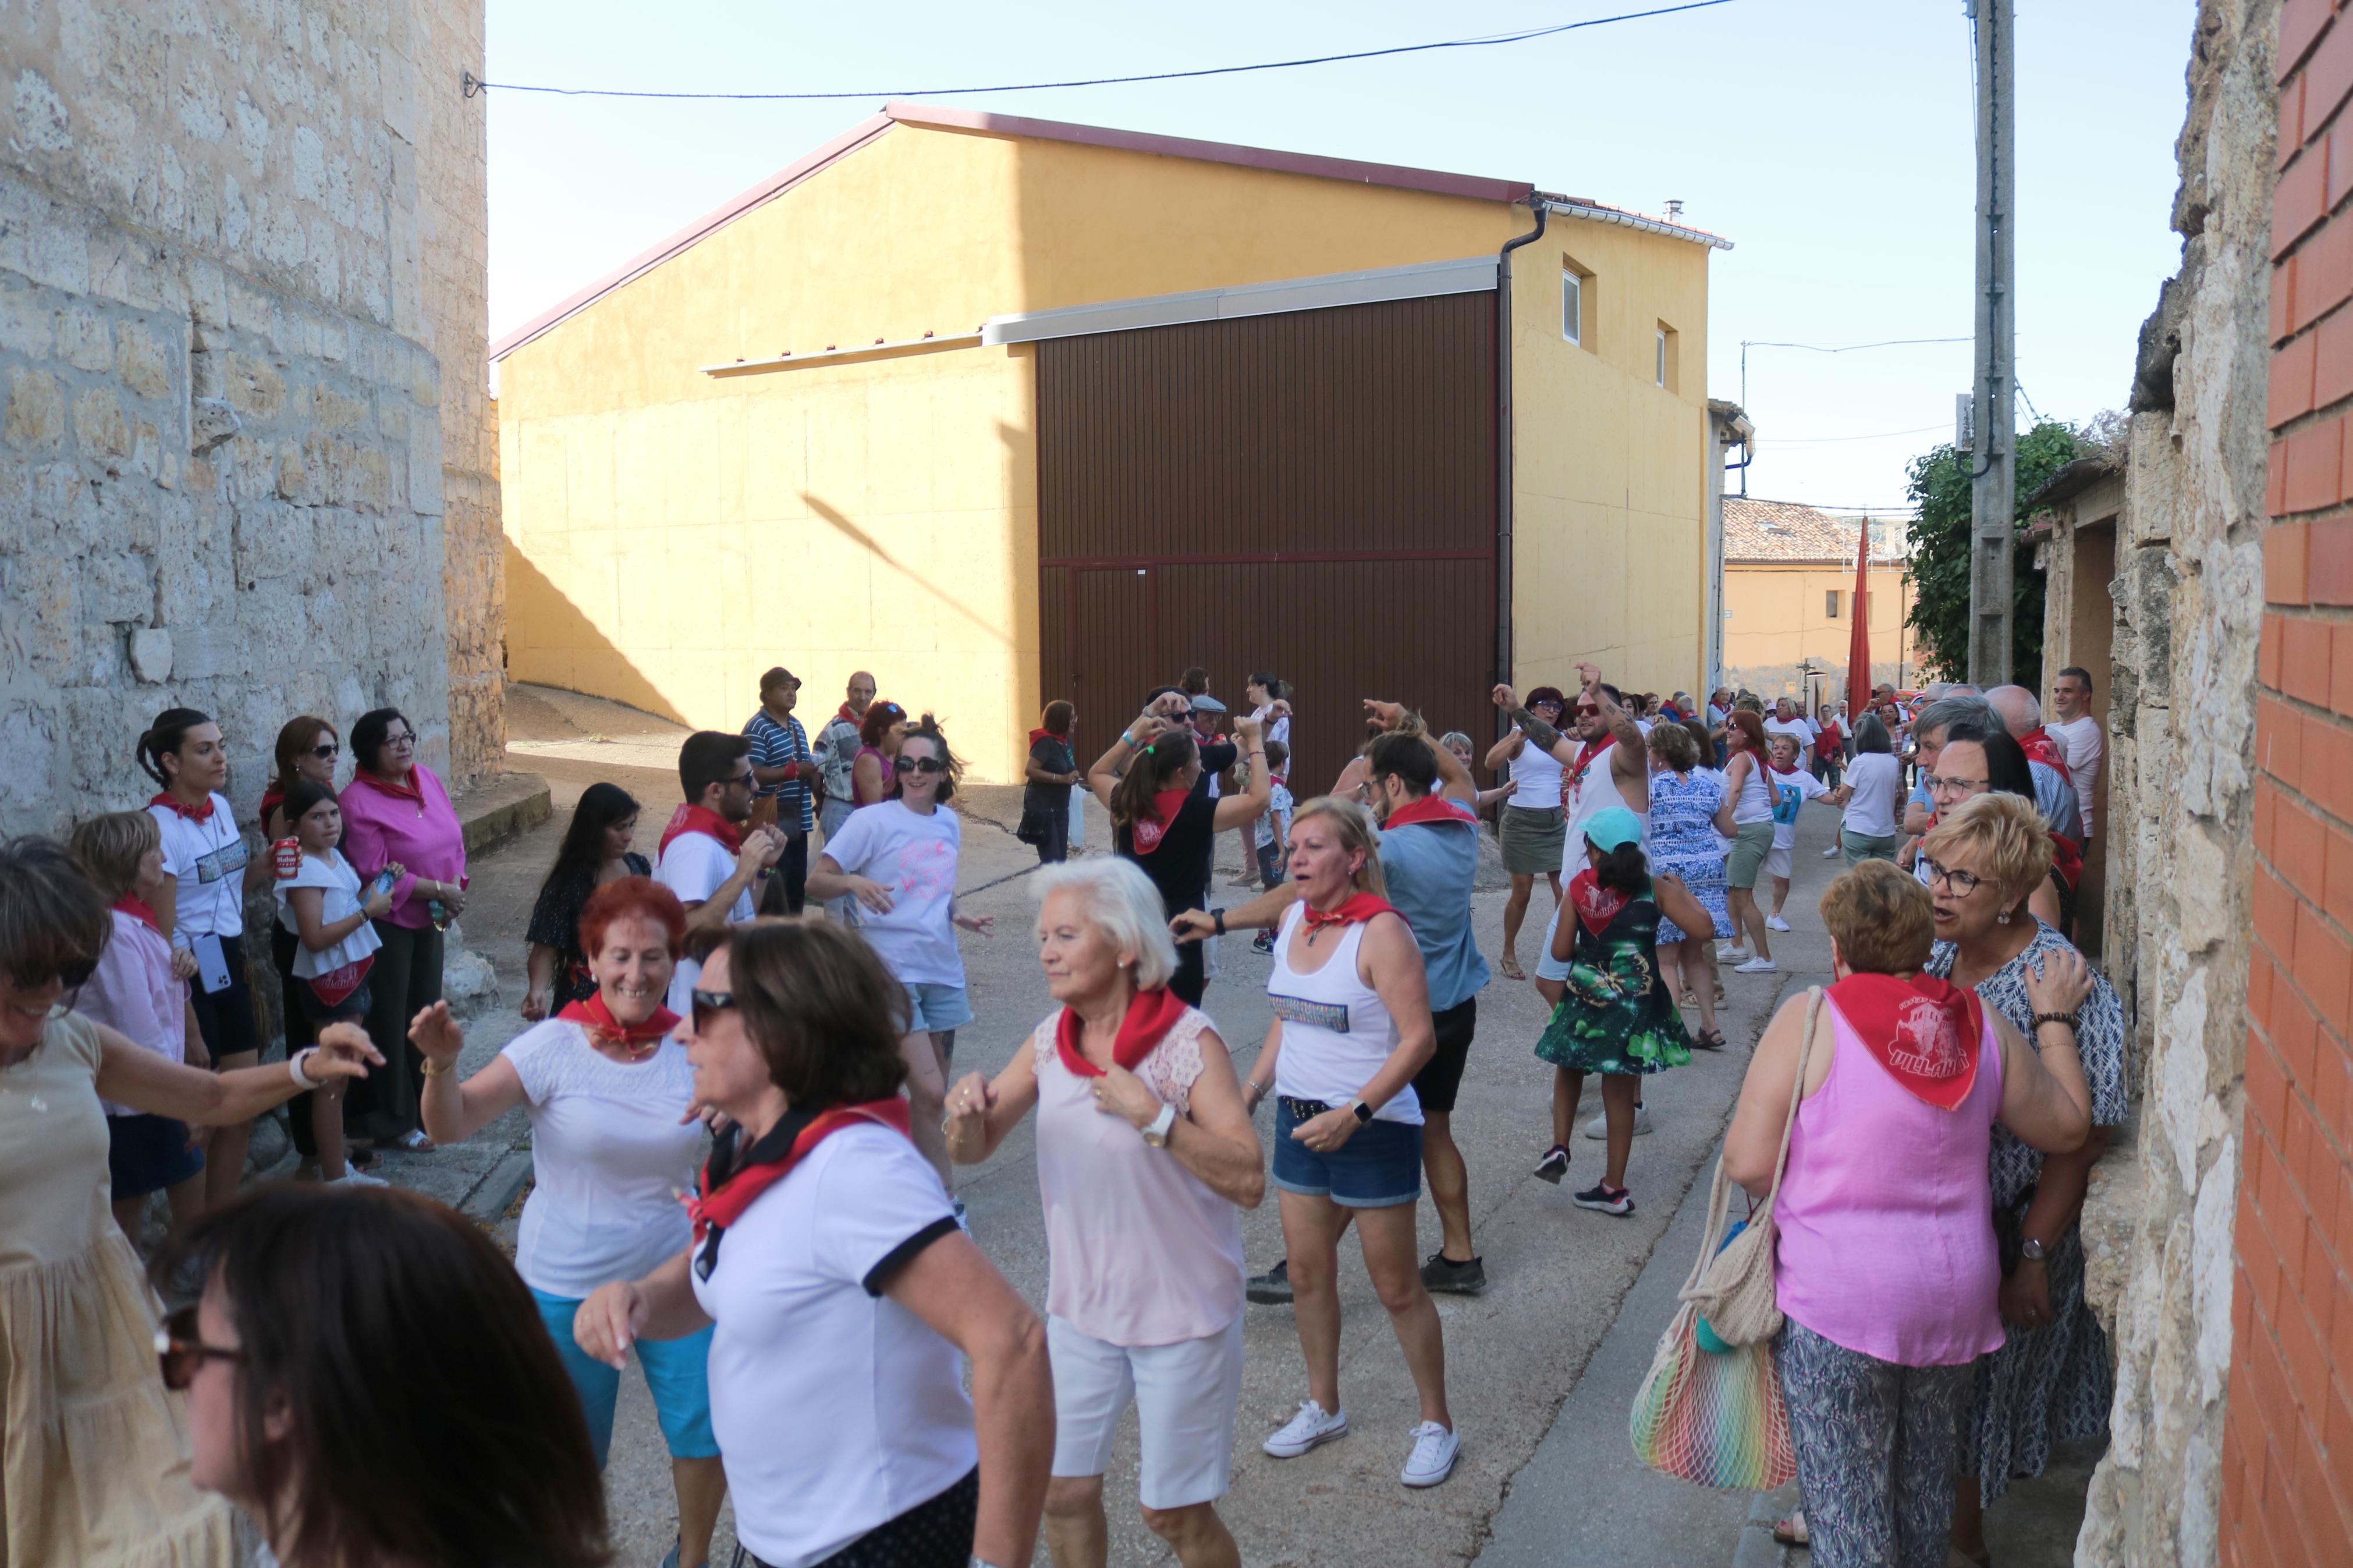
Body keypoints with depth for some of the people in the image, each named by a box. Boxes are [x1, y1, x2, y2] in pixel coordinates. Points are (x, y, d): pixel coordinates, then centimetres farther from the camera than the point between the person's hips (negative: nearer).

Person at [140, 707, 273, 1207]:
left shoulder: (220, 806, 5)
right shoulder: (160, 826, -18)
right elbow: (161, 930, -19)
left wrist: (267, 866, -3)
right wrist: (179, 1014, -21)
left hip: (228, 965, 8)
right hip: (187, 975, -8)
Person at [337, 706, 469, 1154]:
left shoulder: (426, 778, 2)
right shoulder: (359, 801, -18)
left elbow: (455, 836, 7)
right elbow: (376, 873, -21)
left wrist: (457, 886, -8)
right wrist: (438, 891, -18)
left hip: (431, 918, 7)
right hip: (388, 921, -7)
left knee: (426, 1011, 17)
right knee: (389, 1020, 3)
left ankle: (425, 1103, 32)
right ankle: (394, 1121, 15)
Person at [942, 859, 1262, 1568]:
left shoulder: (1187, 1040, -20)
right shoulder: (1050, 1040, -4)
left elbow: (1247, 1180, -26)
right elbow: (972, 1150, 2)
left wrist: (1151, 1114, -34)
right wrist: (966, 1114, -20)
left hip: (1181, 1315, -5)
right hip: (1080, 1309, 5)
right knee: (1063, 1493, 15)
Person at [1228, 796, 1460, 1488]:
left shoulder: (1380, 931, -18)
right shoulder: (1292, 919, 5)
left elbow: (1419, 1039, -21)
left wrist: (1355, 1112, -26)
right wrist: (1252, 1086, 7)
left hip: (1374, 1128, -7)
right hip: (1300, 1120, 7)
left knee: (1397, 1286, 6)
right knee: (1307, 1273, 15)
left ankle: (1437, 1425, 24)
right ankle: (1323, 1408, 35)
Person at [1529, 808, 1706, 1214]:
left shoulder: (1578, 889, -4)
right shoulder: (1654, 889, -4)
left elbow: (1561, 952, -3)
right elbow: (1700, 925, -8)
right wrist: (1682, 891, 9)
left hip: (1585, 996, 0)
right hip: (1636, 1004, 0)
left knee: (1570, 1067, 26)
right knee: (1621, 1091, 10)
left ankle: (1559, 1147, 12)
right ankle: (1614, 1188, 17)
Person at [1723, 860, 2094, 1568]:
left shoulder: (1809, 1020, -14)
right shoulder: (1983, 1025, -1)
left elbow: (1748, 1163, -16)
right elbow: (2066, 1125, 13)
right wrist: (2055, 1018, 23)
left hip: (1838, 1302, -5)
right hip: (1955, 1296, 5)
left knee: (1845, 1502, 7)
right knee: (1926, 1483, 24)